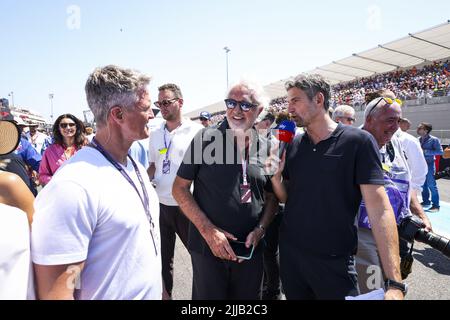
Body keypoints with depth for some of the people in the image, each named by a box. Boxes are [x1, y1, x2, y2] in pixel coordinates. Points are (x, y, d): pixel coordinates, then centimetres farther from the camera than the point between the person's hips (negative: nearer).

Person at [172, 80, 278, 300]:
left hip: (250, 249, 3)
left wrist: (259, 230, -7)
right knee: (208, 294, 14)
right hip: (208, 246, -3)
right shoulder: (206, 139, -9)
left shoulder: (265, 148, 1)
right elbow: (179, 188, -8)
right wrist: (208, 230, -15)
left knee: (248, 295, 21)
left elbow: (272, 196, 9)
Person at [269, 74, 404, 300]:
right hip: (290, 252, 5)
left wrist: (394, 282, -19)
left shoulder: (358, 141, -11)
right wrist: (275, 175, -11)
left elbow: (379, 209, -15)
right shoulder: (293, 145, 2)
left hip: (334, 260, -4)